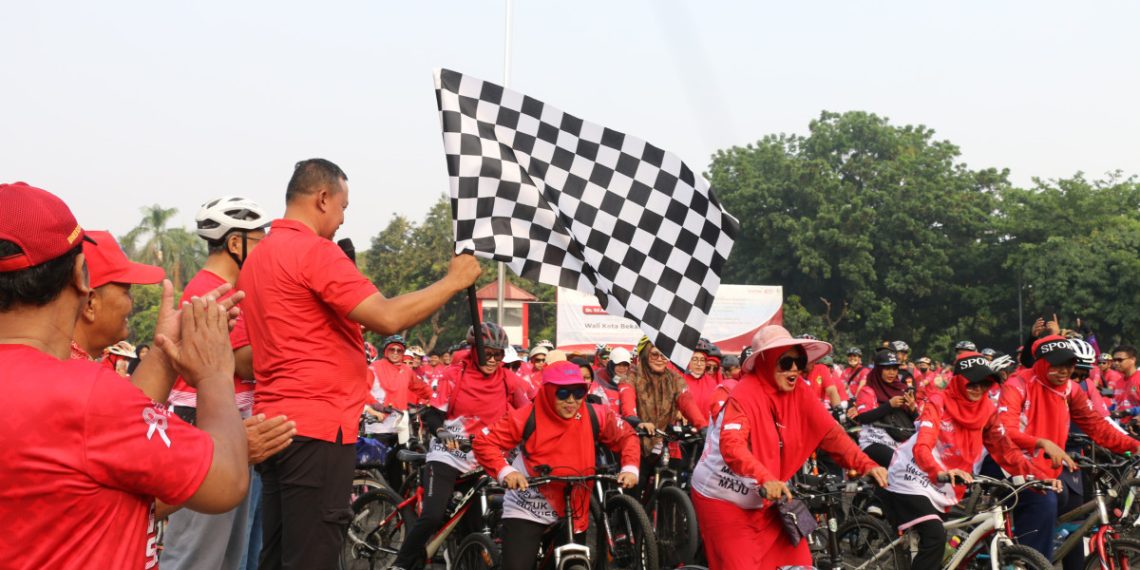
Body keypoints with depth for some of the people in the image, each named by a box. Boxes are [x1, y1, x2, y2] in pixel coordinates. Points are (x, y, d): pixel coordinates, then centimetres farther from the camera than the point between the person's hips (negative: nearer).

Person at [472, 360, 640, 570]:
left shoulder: (596, 416, -8)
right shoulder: (527, 417, -15)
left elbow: (626, 436, 7)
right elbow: (484, 443, -13)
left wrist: (630, 468, -10)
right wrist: (504, 471, -29)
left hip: (572, 513, 3)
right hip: (527, 511, -3)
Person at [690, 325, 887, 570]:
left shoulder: (799, 392, -3)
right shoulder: (745, 393, -20)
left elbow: (830, 432, -7)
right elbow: (731, 445, -33)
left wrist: (866, 465, -21)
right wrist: (765, 478, -48)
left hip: (764, 500, 6)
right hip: (724, 498, -6)